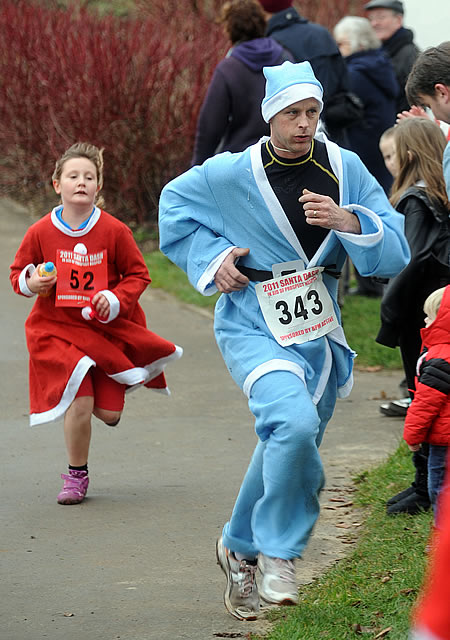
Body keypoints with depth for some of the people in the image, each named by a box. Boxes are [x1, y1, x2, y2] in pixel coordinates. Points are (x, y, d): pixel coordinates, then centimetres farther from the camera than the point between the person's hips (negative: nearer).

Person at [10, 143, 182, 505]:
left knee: (109, 414, 0)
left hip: (107, 330, 1)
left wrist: (115, 301, -15)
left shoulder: (114, 231, -8)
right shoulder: (41, 233, -6)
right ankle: (76, 475, 5)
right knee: (80, 403, -16)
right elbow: (19, 273, 8)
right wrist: (30, 282, -14)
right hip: (58, 329, -1)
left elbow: (138, 275, 2)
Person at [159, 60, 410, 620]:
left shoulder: (345, 169, -2)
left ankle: (241, 549, 40)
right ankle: (279, 552, -11)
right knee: (294, 423, -29)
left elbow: (396, 252, -5)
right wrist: (211, 257, -3)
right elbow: (175, 203, 11)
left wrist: (348, 221, -23)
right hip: (254, 330, -4)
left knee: (285, 447, 15)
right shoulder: (231, 174, -9)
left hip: (318, 333, 4)